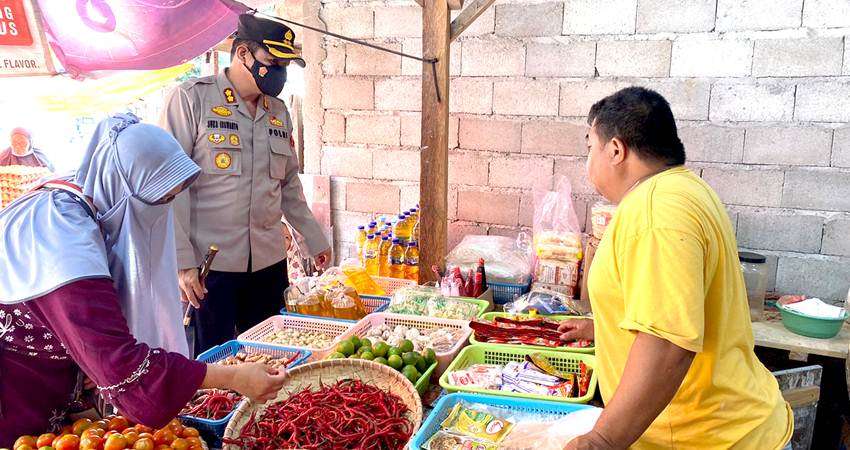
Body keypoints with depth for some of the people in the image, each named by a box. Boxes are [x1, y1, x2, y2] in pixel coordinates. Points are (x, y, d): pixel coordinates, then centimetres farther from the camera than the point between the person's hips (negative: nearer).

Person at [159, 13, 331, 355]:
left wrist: (314, 239, 21)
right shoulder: (192, 98, -4)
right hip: (209, 264, -5)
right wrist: (182, 259, -14)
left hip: (269, 262, 5)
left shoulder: (279, 112, 13)